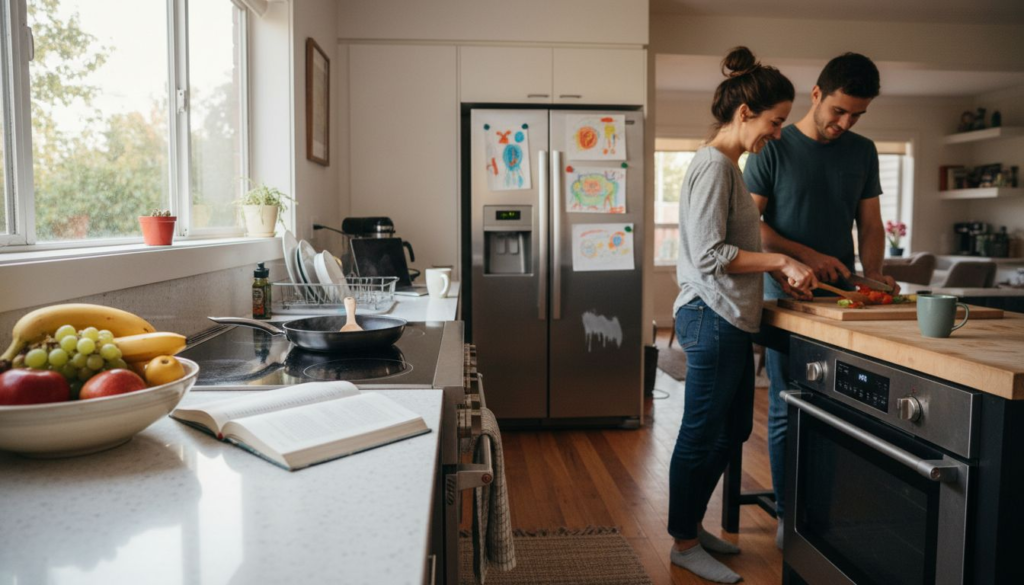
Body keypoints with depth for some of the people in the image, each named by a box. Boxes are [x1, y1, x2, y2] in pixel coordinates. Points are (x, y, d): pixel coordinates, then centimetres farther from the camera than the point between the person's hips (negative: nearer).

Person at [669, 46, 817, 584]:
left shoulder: (727, 166, 16)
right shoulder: (713, 166, -15)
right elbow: (709, 254, -21)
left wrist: (778, 270, 9)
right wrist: (780, 261, -16)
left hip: (729, 319, 10)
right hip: (712, 318, -10)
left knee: (733, 428, 18)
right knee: (702, 435, 1)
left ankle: (691, 523, 33)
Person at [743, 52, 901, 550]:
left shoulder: (862, 153, 11)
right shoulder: (774, 149, -2)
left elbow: (870, 224, 13)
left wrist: (873, 272, -5)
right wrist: (807, 256, -15)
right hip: (786, 293, -4)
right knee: (786, 408, 1)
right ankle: (788, 512, 14)